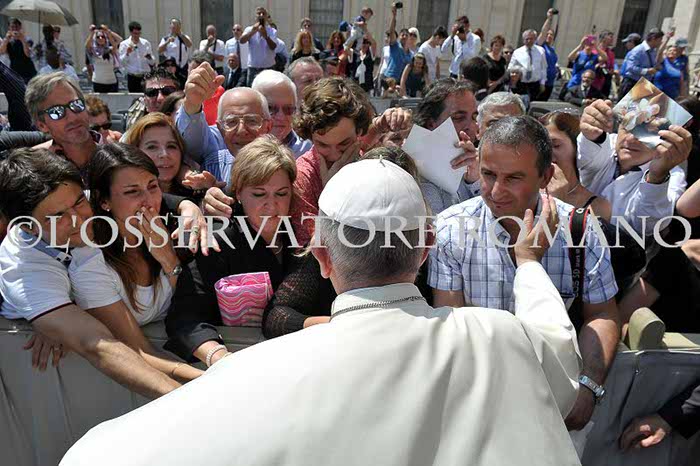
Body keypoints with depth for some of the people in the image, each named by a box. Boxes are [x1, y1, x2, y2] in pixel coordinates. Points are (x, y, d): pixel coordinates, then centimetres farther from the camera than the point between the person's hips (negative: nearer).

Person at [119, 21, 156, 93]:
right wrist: (127, 53, -23)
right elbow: (122, 62, -6)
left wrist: (150, 58, -15)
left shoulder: (146, 43, 8)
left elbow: (152, 62, 7)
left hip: (146, 76, 1)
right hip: (132, 78, -1)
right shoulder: (124, 44, 3)